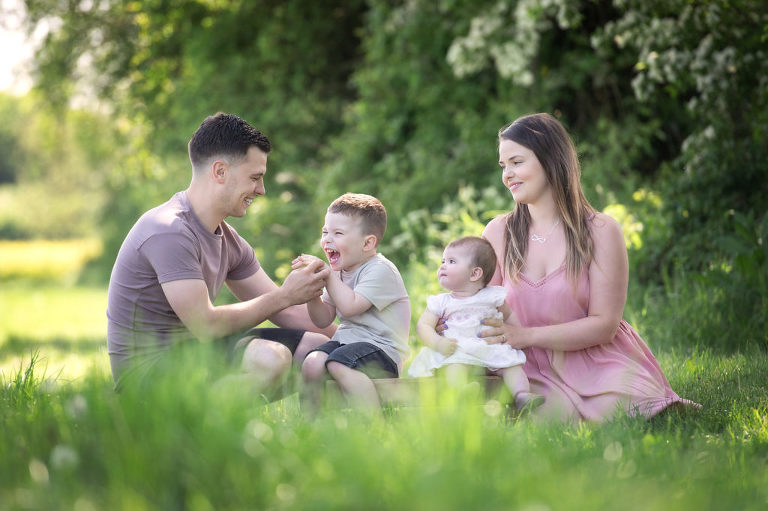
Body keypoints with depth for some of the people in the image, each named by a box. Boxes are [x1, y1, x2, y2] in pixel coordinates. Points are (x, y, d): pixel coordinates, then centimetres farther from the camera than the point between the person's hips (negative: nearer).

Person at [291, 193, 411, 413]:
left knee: (338, 364, -33)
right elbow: (323, 319, 15)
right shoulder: (340, 272, 16)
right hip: (345, 339, 8)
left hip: (381, 347, -8)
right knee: (311, 363, -19)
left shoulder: (381, 270, -11)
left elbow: (349, 307, -23)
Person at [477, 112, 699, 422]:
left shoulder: (600, 231, -3)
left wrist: (527, 335, -19)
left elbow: (604, 324, -8)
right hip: (537, 372, 0)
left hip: (598, 363, 0)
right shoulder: (497, 233, 6)